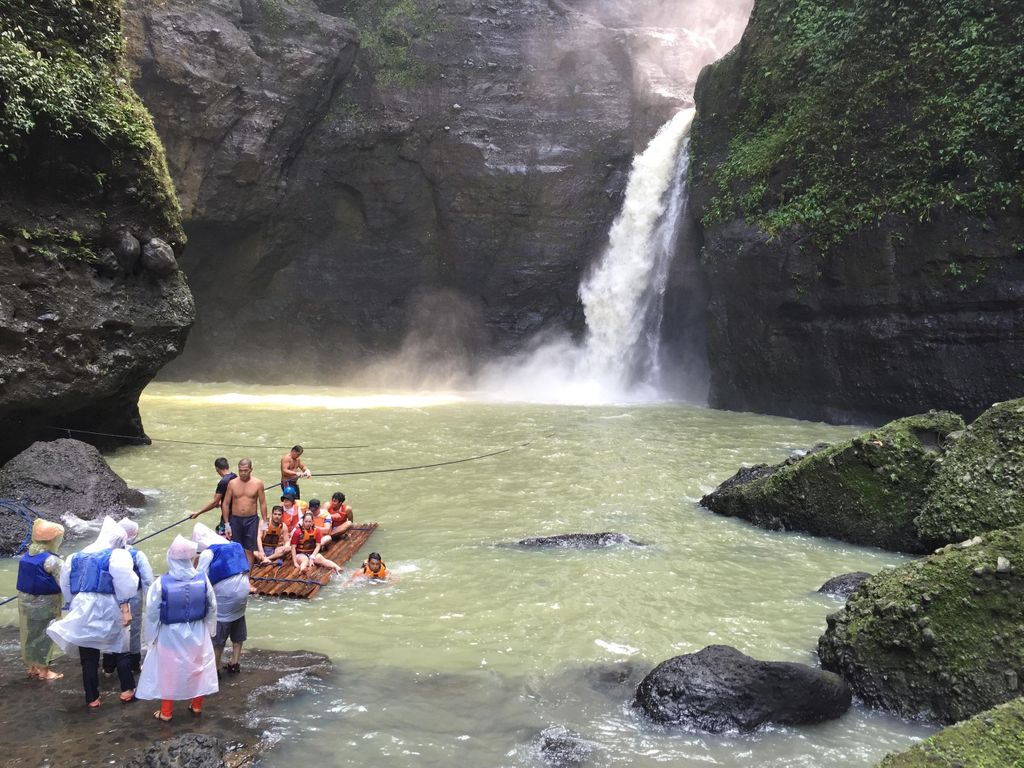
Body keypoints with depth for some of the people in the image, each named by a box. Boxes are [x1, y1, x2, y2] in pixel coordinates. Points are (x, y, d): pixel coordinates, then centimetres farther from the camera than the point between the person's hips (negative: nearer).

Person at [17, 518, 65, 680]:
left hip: (26, 601, 7)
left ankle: (32, 667, 30)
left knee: (30, 633, 18)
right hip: (44, 604, -7)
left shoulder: (26, 556, 2)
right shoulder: (51, 560, -22)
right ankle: (44, 671, 16)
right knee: (44, 635, 7)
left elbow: (28, 580, 8)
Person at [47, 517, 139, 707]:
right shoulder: (117, 556, -5)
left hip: (82, 609, 4)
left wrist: (73, 606, 24)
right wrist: (126, 610, -13)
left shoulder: (76, 557, 14)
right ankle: (127, 690, 16)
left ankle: (92, 698, 16)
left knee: (88, 656, 11)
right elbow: (124, 585, -15)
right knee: (121, 650, 12)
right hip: (107, 608, -4)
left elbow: (66, 586, 17)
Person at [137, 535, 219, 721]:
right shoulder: (202, 580, -13)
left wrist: (151, 636, 4)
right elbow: (212, 608, -2)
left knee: (167, 671, 14)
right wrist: (209, 629, 14)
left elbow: (152, 613, -11)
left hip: (170, 635, -2)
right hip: (196, 633, 2)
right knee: (197, 668, 20)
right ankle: (197, 706, 33)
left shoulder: (161, 583, -20)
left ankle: (166, 712, 25)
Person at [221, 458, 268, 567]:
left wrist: (265, 522, -1)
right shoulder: (232, 483, -1)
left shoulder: (258, 483, -2)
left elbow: (263, 503, 2)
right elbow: (226, 504, 3)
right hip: (235, 520, 1)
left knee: (249, 550, 2)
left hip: (252, 520, -1)